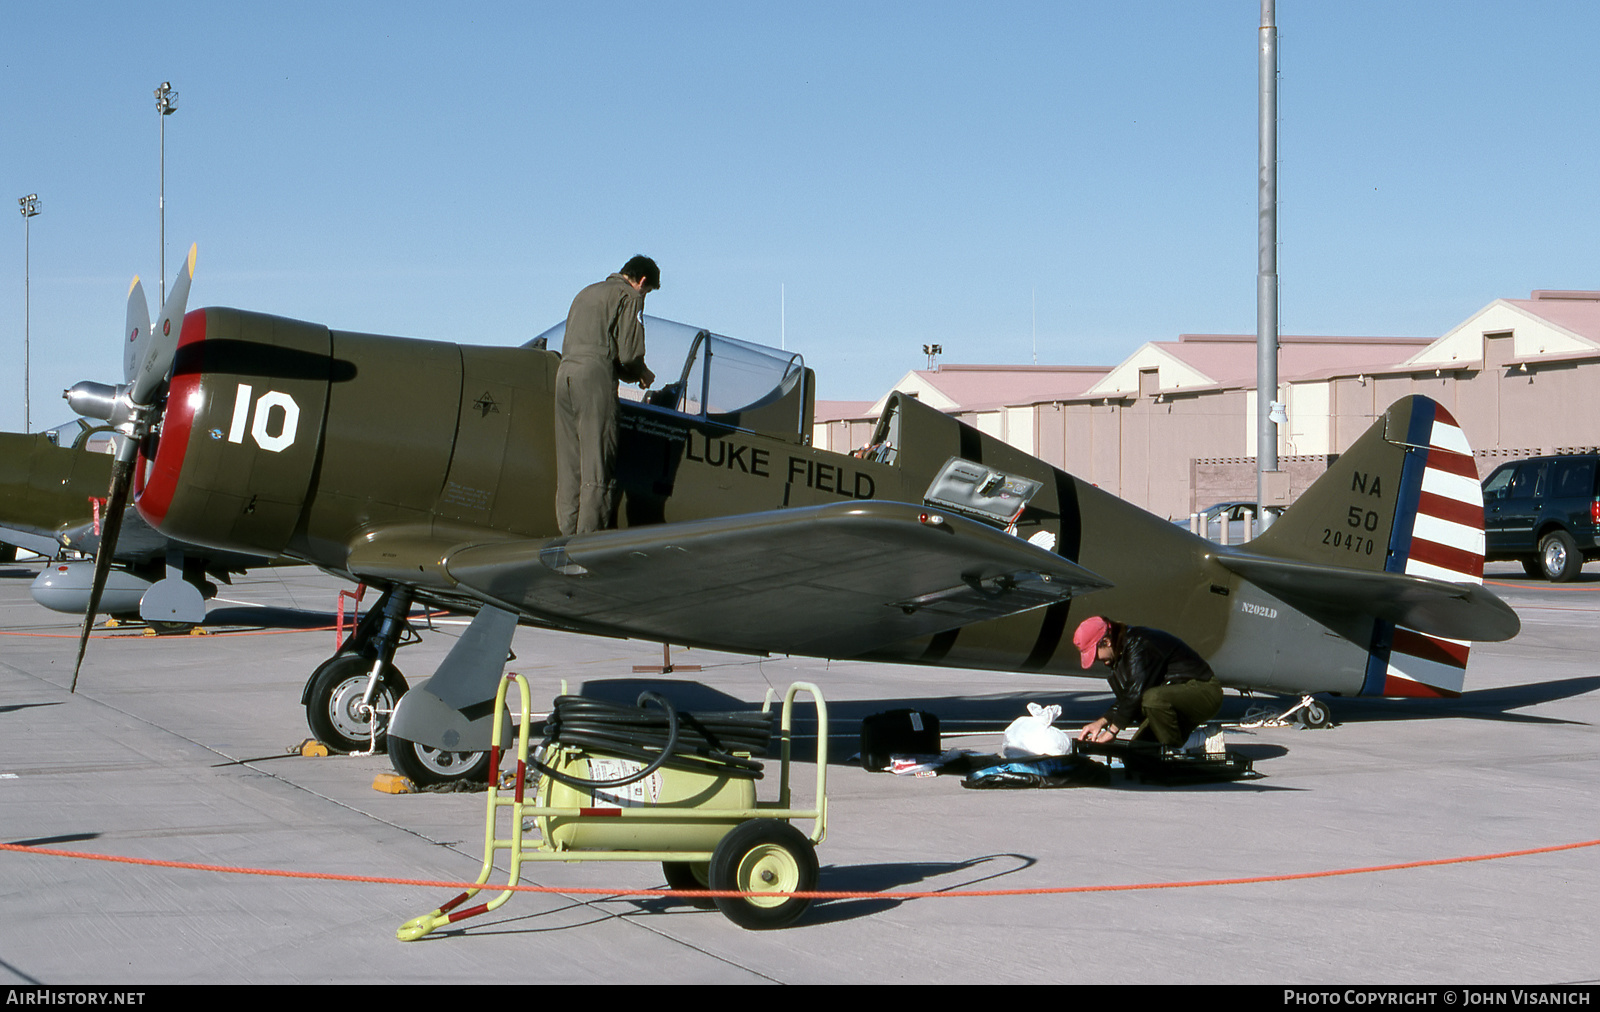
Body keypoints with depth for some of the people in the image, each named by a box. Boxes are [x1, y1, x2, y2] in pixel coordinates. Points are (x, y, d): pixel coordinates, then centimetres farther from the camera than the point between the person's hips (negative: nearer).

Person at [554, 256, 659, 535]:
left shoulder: (586, 293, 29)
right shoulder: (629, 296, 4)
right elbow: (629, 353, -7)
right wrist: (642, 374, 15)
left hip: (565, 373, 8)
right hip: (595, 377, -7)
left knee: (569, 465, 6)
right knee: (597, 465, -9)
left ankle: (568, 534, 3)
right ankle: (589, 538, -15)